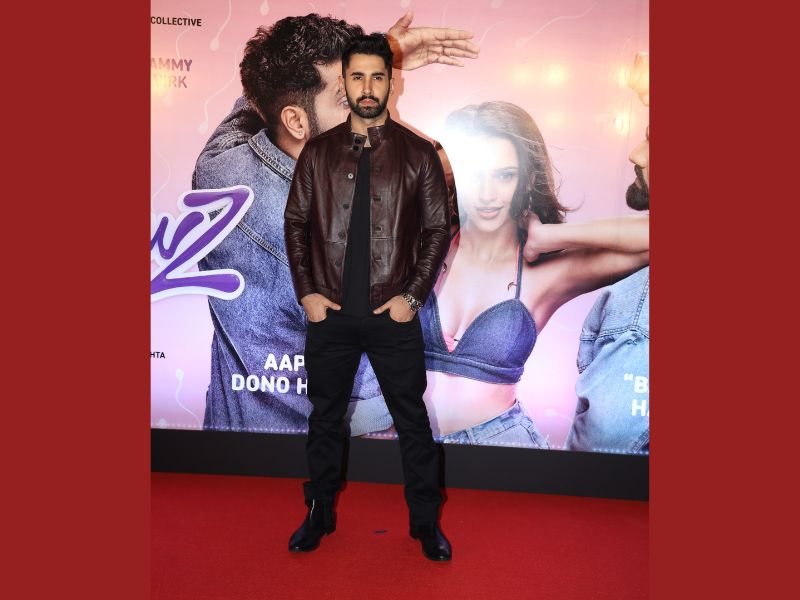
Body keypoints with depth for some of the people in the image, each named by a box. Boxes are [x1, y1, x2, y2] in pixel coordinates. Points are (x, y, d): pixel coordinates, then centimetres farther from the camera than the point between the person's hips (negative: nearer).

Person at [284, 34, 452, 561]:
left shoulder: (418, 154, 1)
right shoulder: (318, 152, 6)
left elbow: (438, 229, 0)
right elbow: (296, 222, 7)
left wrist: (412, 296, -8)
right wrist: (306, 292, -2)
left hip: (394, 316, -1)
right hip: (330, 314, 2)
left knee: (413, 422, 8)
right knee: (325, 419, 14)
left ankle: (426, 522, 28)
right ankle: (320, 514, 35)